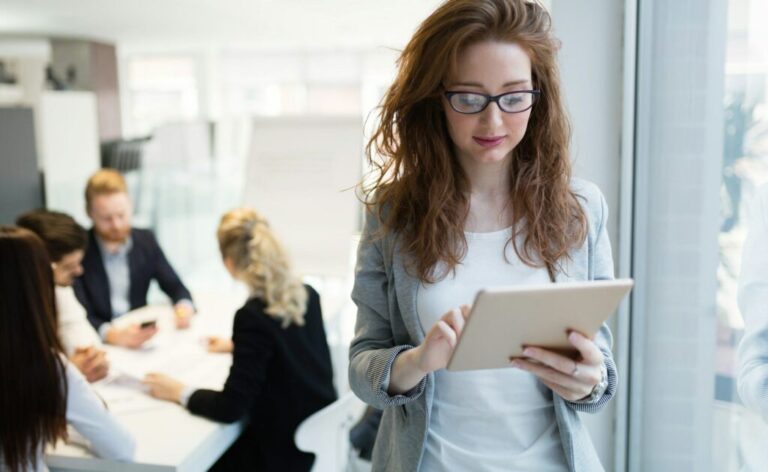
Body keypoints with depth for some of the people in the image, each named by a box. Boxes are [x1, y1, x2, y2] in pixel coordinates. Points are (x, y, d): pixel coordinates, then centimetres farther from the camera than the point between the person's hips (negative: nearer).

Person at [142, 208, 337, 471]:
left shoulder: (253, 315, -24)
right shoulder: (306, 294, -2)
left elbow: (231, 407, -20)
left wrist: (179, 393, -6)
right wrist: (238, 345, 31)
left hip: (285, 451, -7)